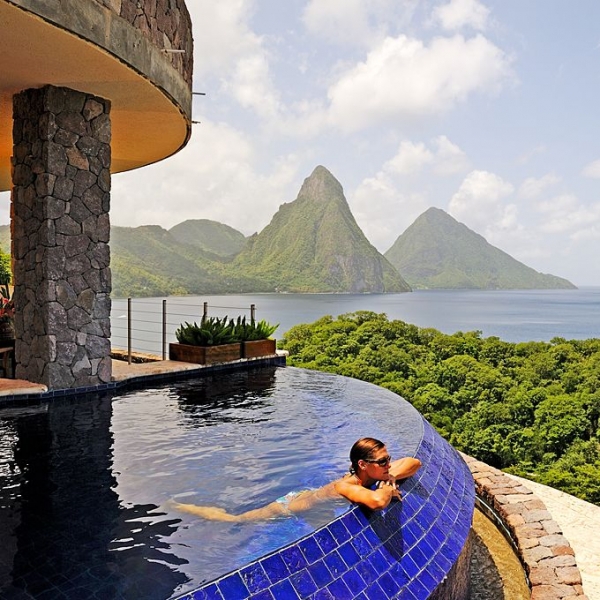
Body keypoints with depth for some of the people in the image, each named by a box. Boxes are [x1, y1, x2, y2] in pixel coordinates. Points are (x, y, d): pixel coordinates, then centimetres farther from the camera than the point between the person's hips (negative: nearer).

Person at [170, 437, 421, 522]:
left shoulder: (371, 477, -17)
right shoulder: (345, 486, -39)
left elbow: (414, 462, -8)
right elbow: (376, 502, -60)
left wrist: (391, 477, -26)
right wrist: (388, 489, -38)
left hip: (307, 495, 6)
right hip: (291, 507, -5)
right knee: (234, 519, 12)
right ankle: (178, 506, 29)